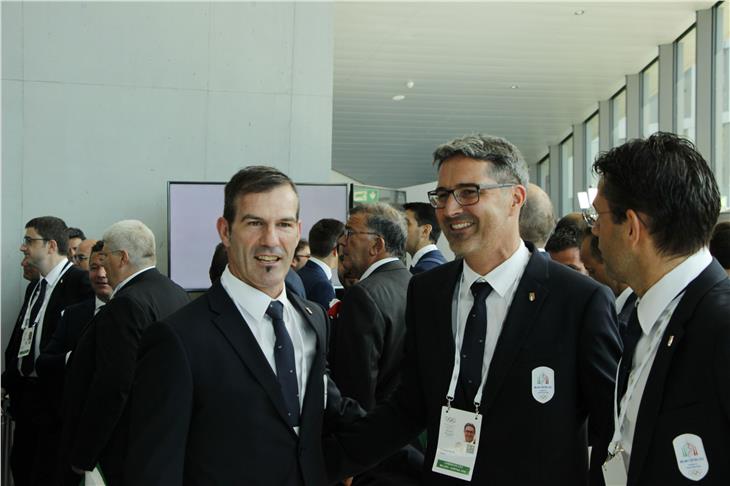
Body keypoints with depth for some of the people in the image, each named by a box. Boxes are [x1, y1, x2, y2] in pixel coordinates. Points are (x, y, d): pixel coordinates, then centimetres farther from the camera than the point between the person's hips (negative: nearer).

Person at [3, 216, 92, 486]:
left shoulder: (81, 283, -14)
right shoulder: (36, 287, 15)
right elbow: (18, 339, 19)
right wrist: (10, 380, 9)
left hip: (56, 399, -9)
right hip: (25, 393, 9)